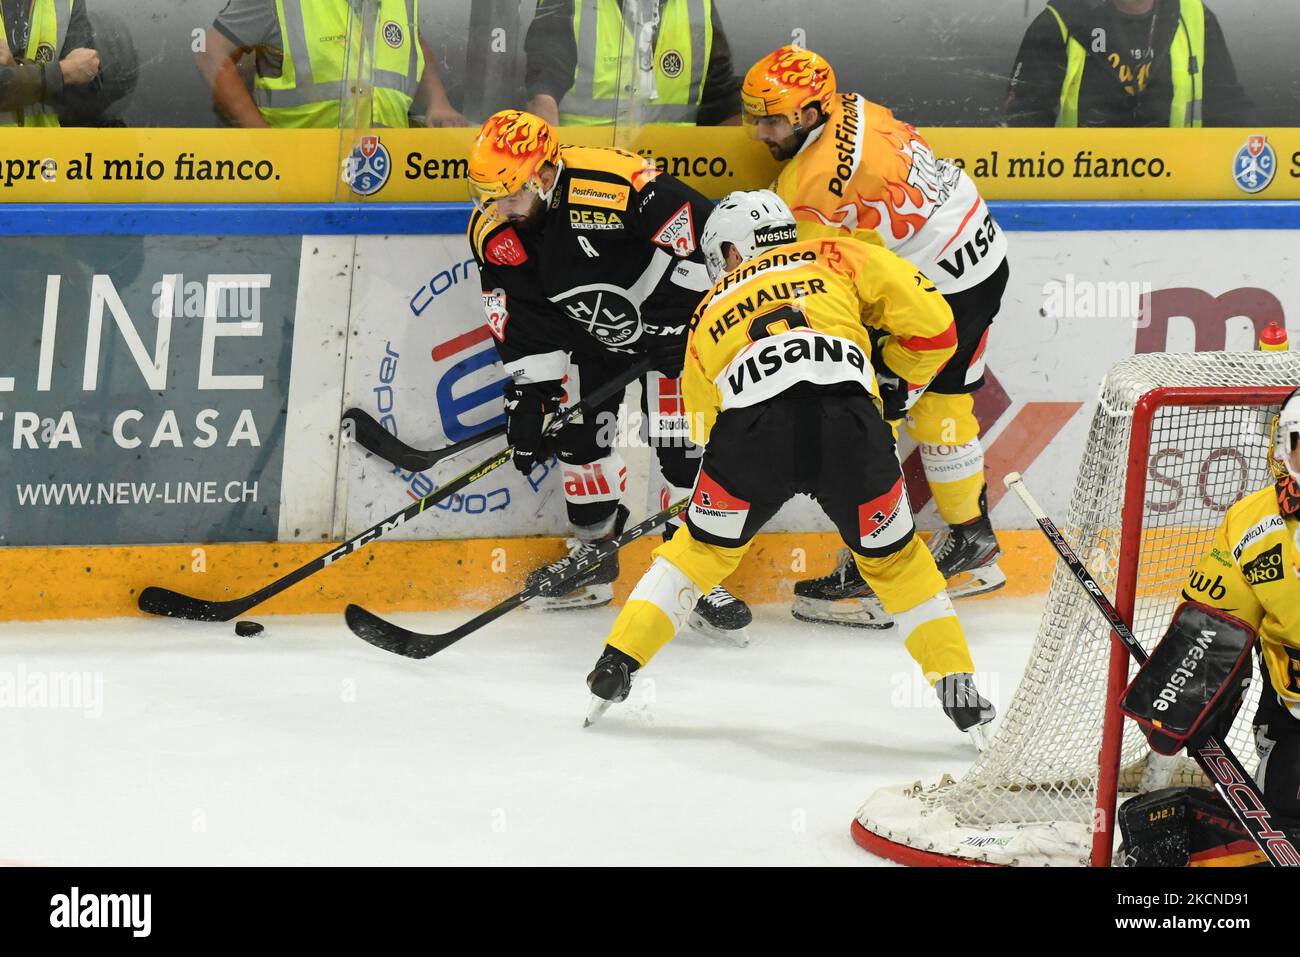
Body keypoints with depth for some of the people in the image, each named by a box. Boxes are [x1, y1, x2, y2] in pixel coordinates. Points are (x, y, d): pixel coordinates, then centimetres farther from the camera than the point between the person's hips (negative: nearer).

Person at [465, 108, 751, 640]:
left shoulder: (610, 185, -35)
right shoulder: (493, 229, -13)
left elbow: (700, 227, -28)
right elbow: (520, 319, -5)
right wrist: (527, 393, -8)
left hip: (671, 313, -6)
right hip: (592, 331, 6)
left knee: (683, 446, -11)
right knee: (577, 428, 4)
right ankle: (594, 552, 25)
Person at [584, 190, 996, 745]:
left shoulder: (710, 310, 35)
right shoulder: (835, 259, 29)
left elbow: (705, 425, 35)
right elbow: (931, 324, 18)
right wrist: (897, 382, 36)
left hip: (750, 427, 1)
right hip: (847, 418, -1)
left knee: (704, 544, 26)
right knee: (893, 558, 21)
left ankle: (618, 663, 24)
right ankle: (960, 694, 17)